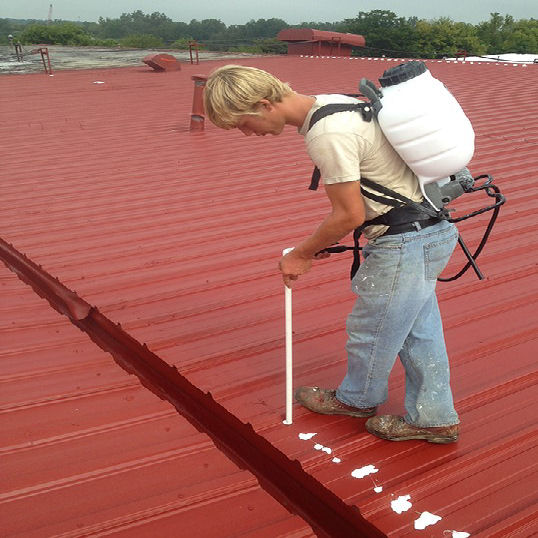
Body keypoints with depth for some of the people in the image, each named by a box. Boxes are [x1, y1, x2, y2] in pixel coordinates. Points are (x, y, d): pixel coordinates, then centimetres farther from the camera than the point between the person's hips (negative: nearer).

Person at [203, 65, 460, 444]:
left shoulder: (326, 135, -25)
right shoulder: (331, 104, 7)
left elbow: (350, 215, -20)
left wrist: (300, 256, -5)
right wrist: (330, 240, 13)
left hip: (405, 242, -10)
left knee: (371, 328, 11)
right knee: (419, 330, 18)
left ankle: (359, 399, 36)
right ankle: (435, 419, 31)